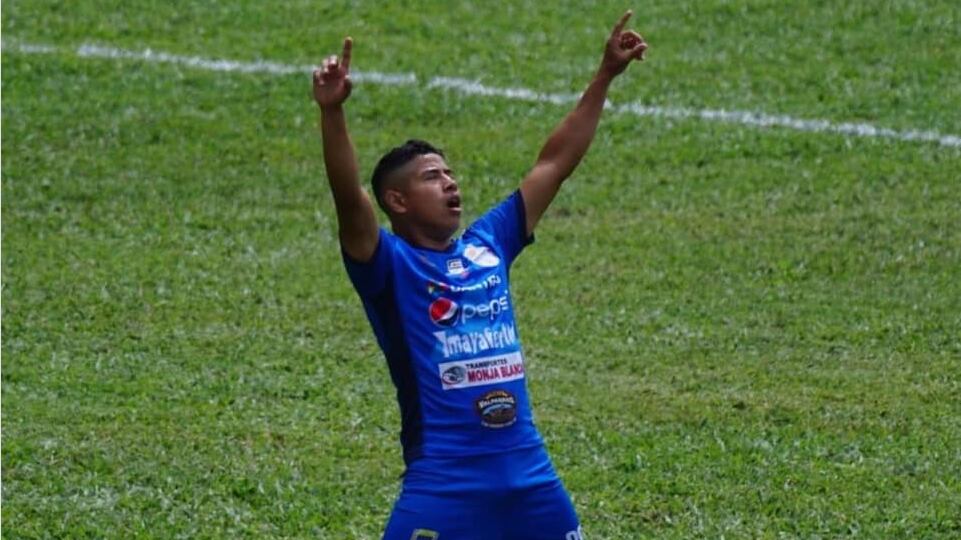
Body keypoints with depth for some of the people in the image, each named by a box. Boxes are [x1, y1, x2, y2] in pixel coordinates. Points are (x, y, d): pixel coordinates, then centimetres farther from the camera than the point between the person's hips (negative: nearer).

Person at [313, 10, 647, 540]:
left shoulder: (488, 246, 11)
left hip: (531, 479, 6)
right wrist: (332, 112, -37)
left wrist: (605, 76, 18)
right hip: (443, 487, -6)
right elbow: (350, 199, -22)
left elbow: (554, 164, 17)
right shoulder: (391, 266, -5)